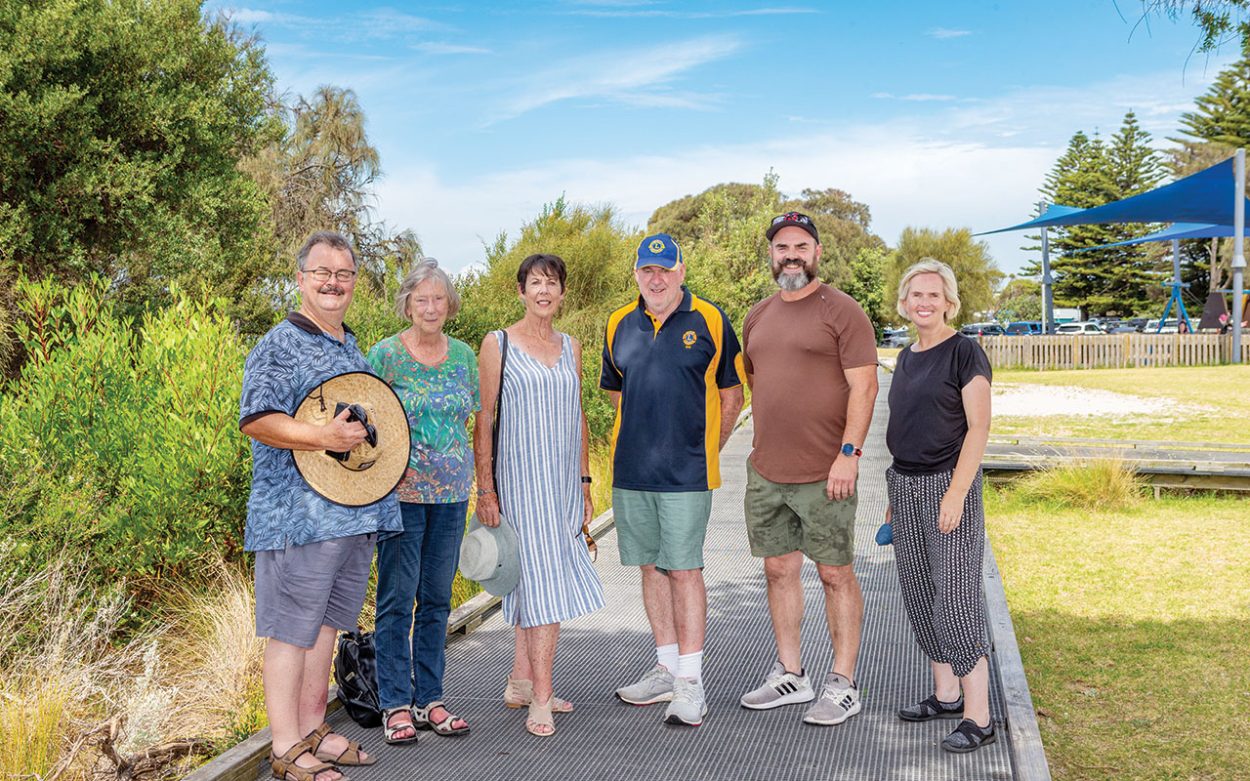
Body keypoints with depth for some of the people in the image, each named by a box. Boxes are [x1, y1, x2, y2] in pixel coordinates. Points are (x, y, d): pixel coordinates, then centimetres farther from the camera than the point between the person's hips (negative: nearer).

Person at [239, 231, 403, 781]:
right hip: (300, 514, -8)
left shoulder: (353, 349, 19)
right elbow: (256, 420, -19)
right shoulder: (280, 346, -7)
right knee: (291, 630, -1)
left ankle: (313, 729, 26)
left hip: (356, 515, 8)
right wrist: (323, 437, -29)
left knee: (325, 622, 15)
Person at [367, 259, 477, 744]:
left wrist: (483, 484, 11)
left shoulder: (464, 355, 8)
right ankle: (395, 704, 10)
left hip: (451, 491, 4)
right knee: (397, 596, -1)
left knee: (437, 596, 10)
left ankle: (429, 698, 20)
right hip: (400, 491, -4)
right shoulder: (384, 354, -3)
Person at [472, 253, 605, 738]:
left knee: (538, 583, 9)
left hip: (563, 483, 5)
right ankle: (541, 700, -4)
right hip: (520, 480, -5)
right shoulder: (498, 344, -2)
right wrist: (485, 489, -9)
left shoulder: (570, 347, 13)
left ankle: (521, 682, 22)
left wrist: (584, 484, 14)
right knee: (544, 585, -10)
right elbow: (484, 418, -4)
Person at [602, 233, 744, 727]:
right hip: (631, 470, 5)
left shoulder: (709, 321, -1)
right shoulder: (620, 325, 9)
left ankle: (689, 681, 2)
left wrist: (705, 448, 3)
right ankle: (667, 667, 23)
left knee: (684, 570, -4)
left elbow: (731, 394, 5)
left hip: (686, 472, -4)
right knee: (651, 567, 11)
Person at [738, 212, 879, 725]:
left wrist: (849, 454, -18)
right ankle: (790, 675, 25)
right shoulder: (758, 317, 14)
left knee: (835, 573, 1)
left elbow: (863, 387, -10)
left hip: (824, 473, -6)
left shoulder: (841, 312, -5)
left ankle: (843, 684, 11)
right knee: (778, 569, 12)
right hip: (766, 472, 6)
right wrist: (762, 446, 15)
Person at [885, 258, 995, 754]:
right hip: (906, 484, 8)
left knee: (955, 596, -8)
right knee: (918, 592, 12)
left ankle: (978, 718, -1)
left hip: (948, 484, -8)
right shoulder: (906, 357, 13)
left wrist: (956, 493, -20)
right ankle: (946, 695, 25)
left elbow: (979, 427, -14)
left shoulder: (965, 353, -9)